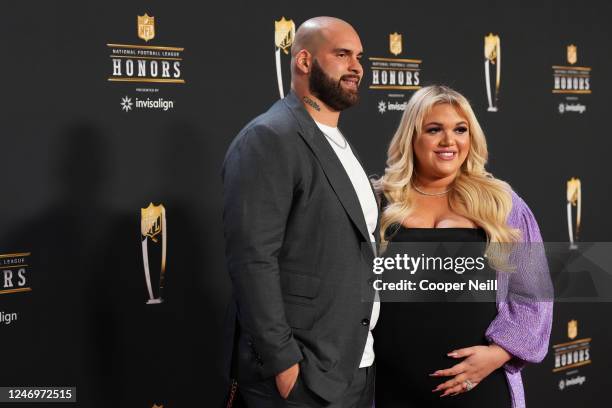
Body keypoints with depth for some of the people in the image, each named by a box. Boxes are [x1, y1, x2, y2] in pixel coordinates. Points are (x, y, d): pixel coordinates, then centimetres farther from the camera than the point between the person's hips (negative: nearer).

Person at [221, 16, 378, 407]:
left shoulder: (340, 143, 15)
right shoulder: (268, 139, -13)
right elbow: (252, 259, -19)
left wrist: (367, 353, 12)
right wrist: (283, 362, -21)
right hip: (302, 374, -8)